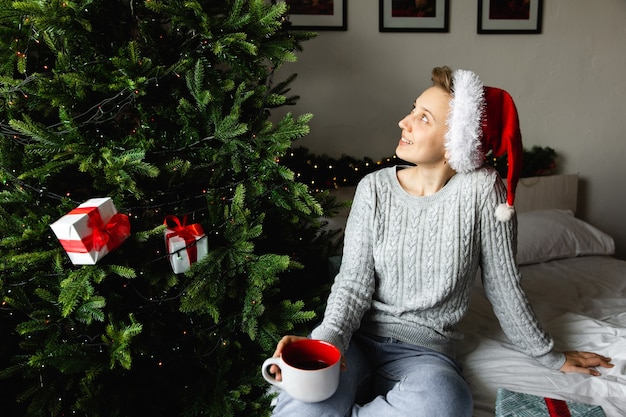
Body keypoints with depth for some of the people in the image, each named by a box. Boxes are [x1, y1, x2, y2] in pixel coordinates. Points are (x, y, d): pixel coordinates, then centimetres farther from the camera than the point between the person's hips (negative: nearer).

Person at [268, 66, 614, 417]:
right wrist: (327, 339, -24)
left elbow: (503, 285, 0)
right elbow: (354, 283, -5)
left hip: (426, 350, 0)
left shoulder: (481, 188, -10)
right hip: (358, 337, 0)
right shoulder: (375, 188, -3)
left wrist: (551, 357, 11)